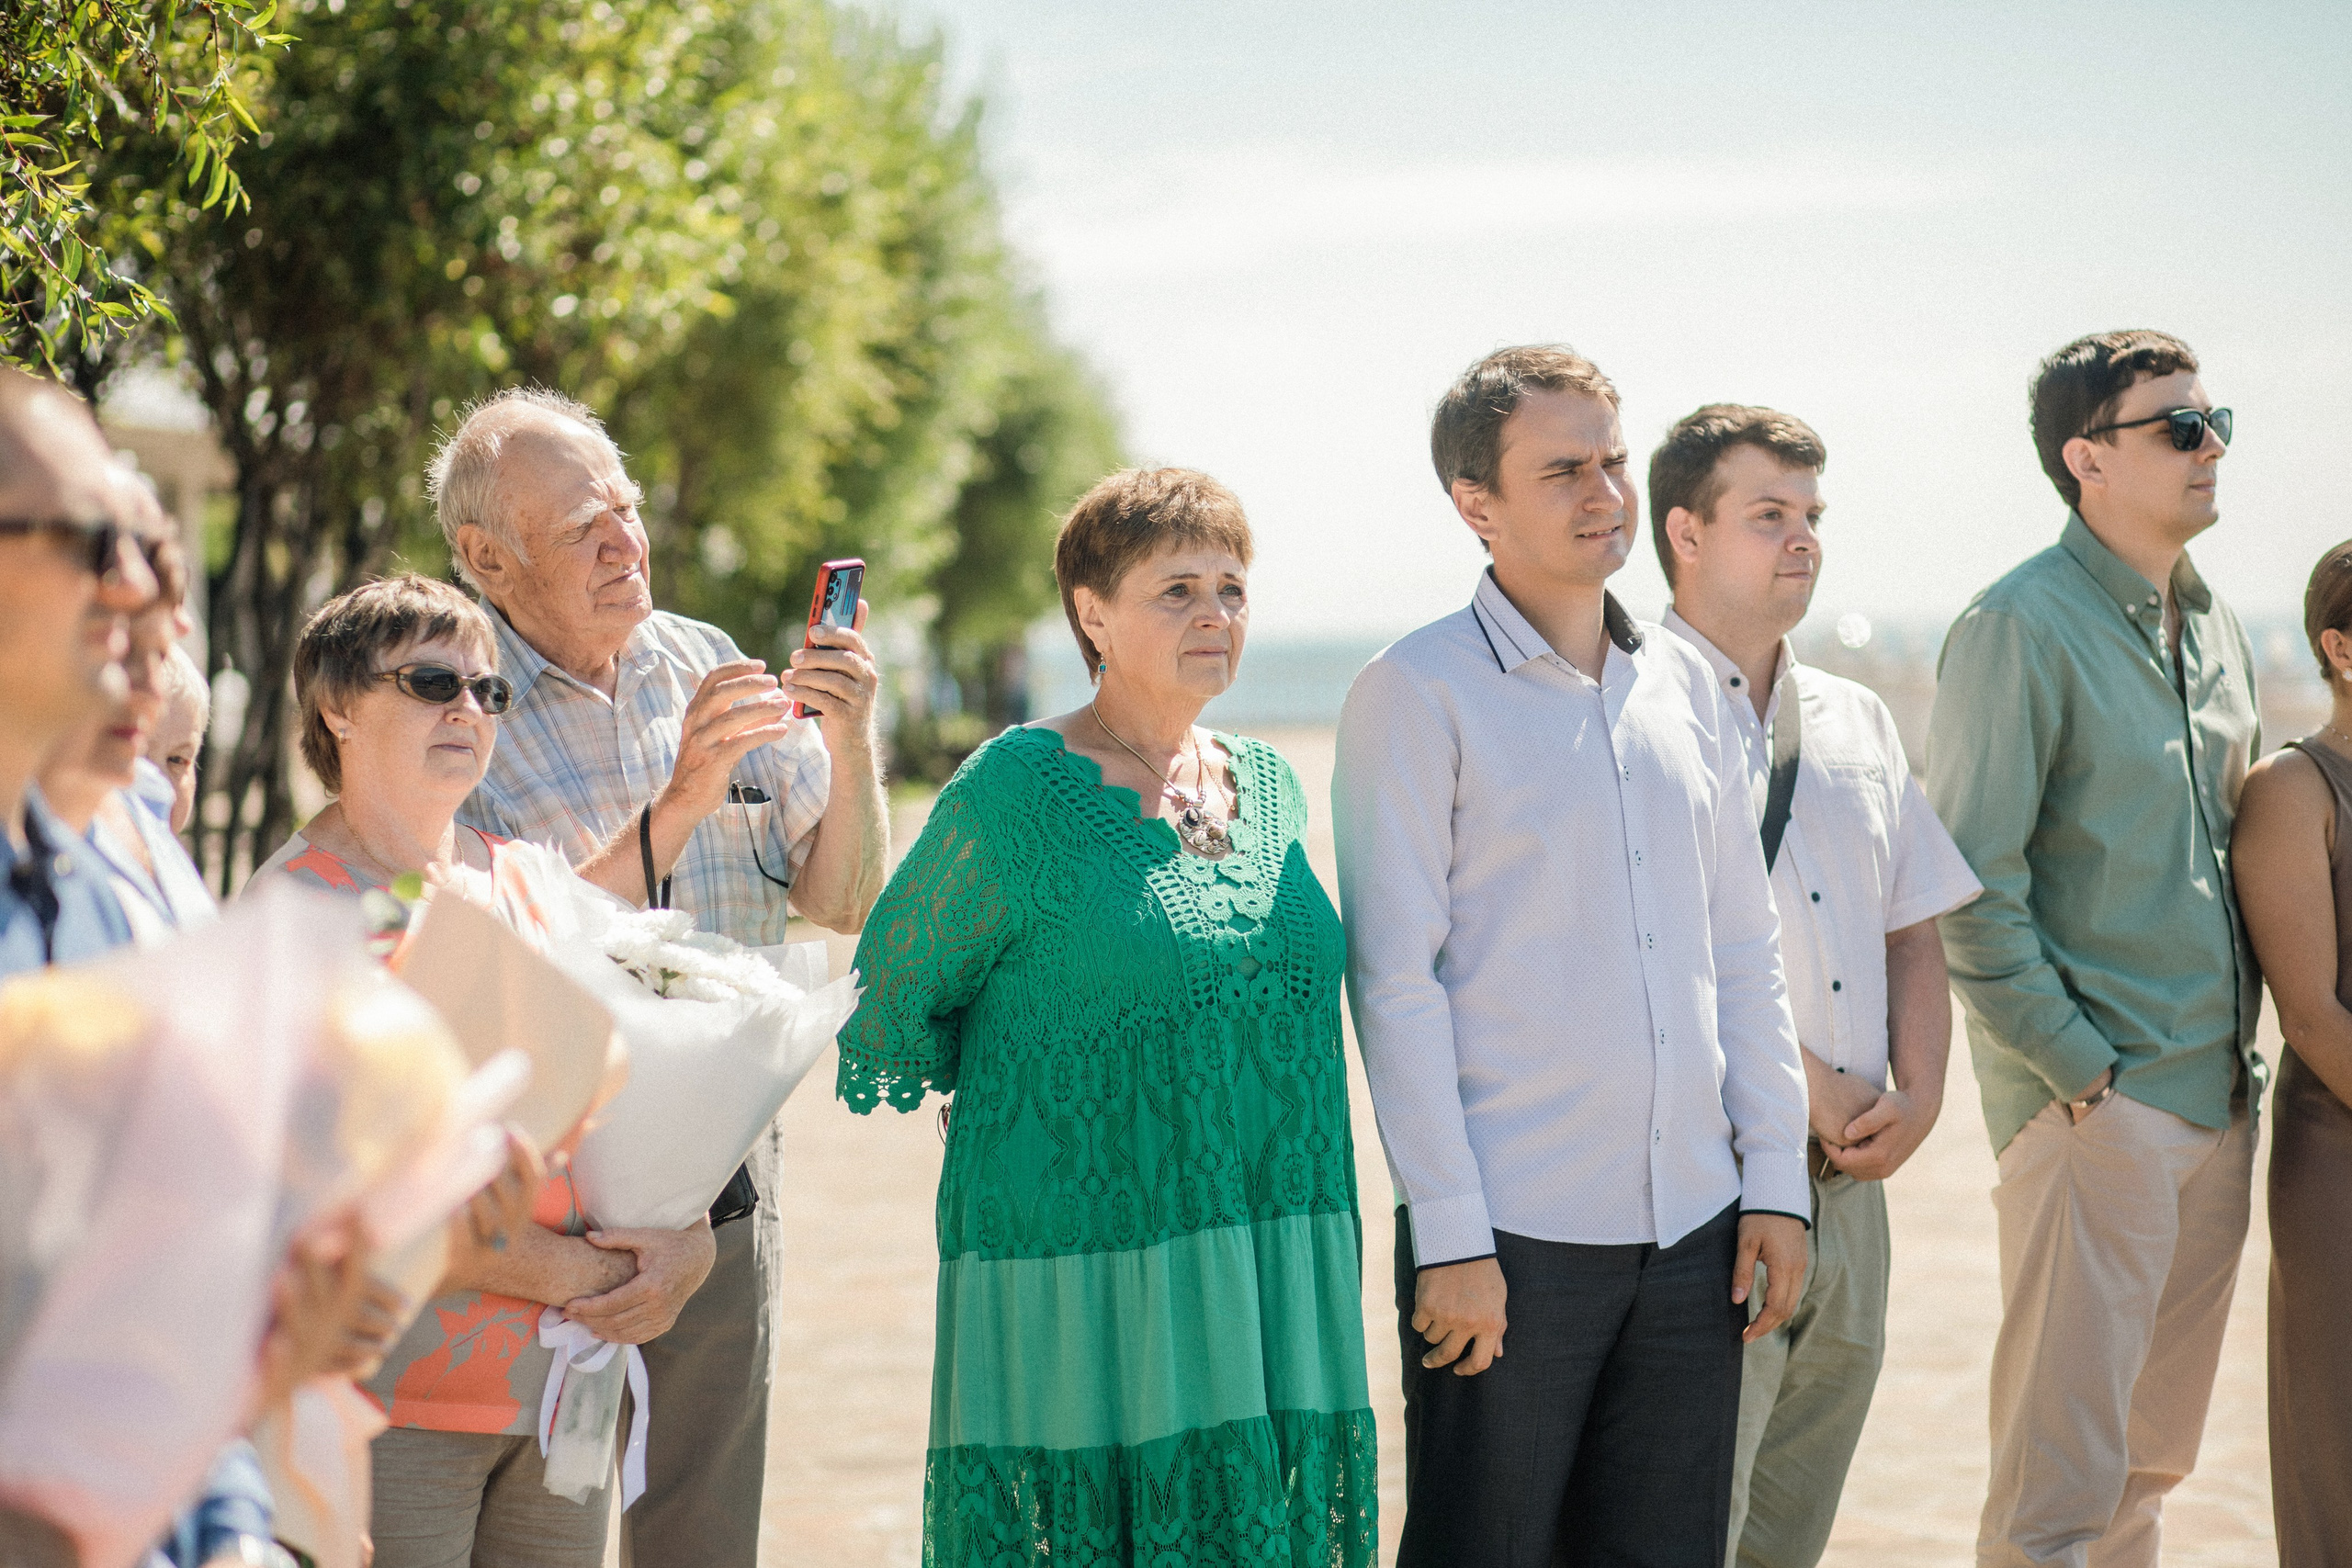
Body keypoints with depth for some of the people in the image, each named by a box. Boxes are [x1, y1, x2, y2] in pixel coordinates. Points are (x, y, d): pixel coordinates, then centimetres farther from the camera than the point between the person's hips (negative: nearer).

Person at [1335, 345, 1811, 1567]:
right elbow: (1394, 977, -9)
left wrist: (1774, 1177, 9)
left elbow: (1742, 949, 15)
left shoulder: (1686, 686, 12)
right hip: (1510, 1236, -5)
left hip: (1691, 1232, 5)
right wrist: (1450, 1234, -13)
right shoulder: (1417, 693, -5)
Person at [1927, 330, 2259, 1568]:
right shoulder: (2021, 625, -10)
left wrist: (2239, 1062, 14)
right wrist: (2078, 1070, -16)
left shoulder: (2212, 626, 14)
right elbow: (1973, 886, -14)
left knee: (2155, 1456, 15)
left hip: (2219, 1096, 8)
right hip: (2094, 1101, -8)